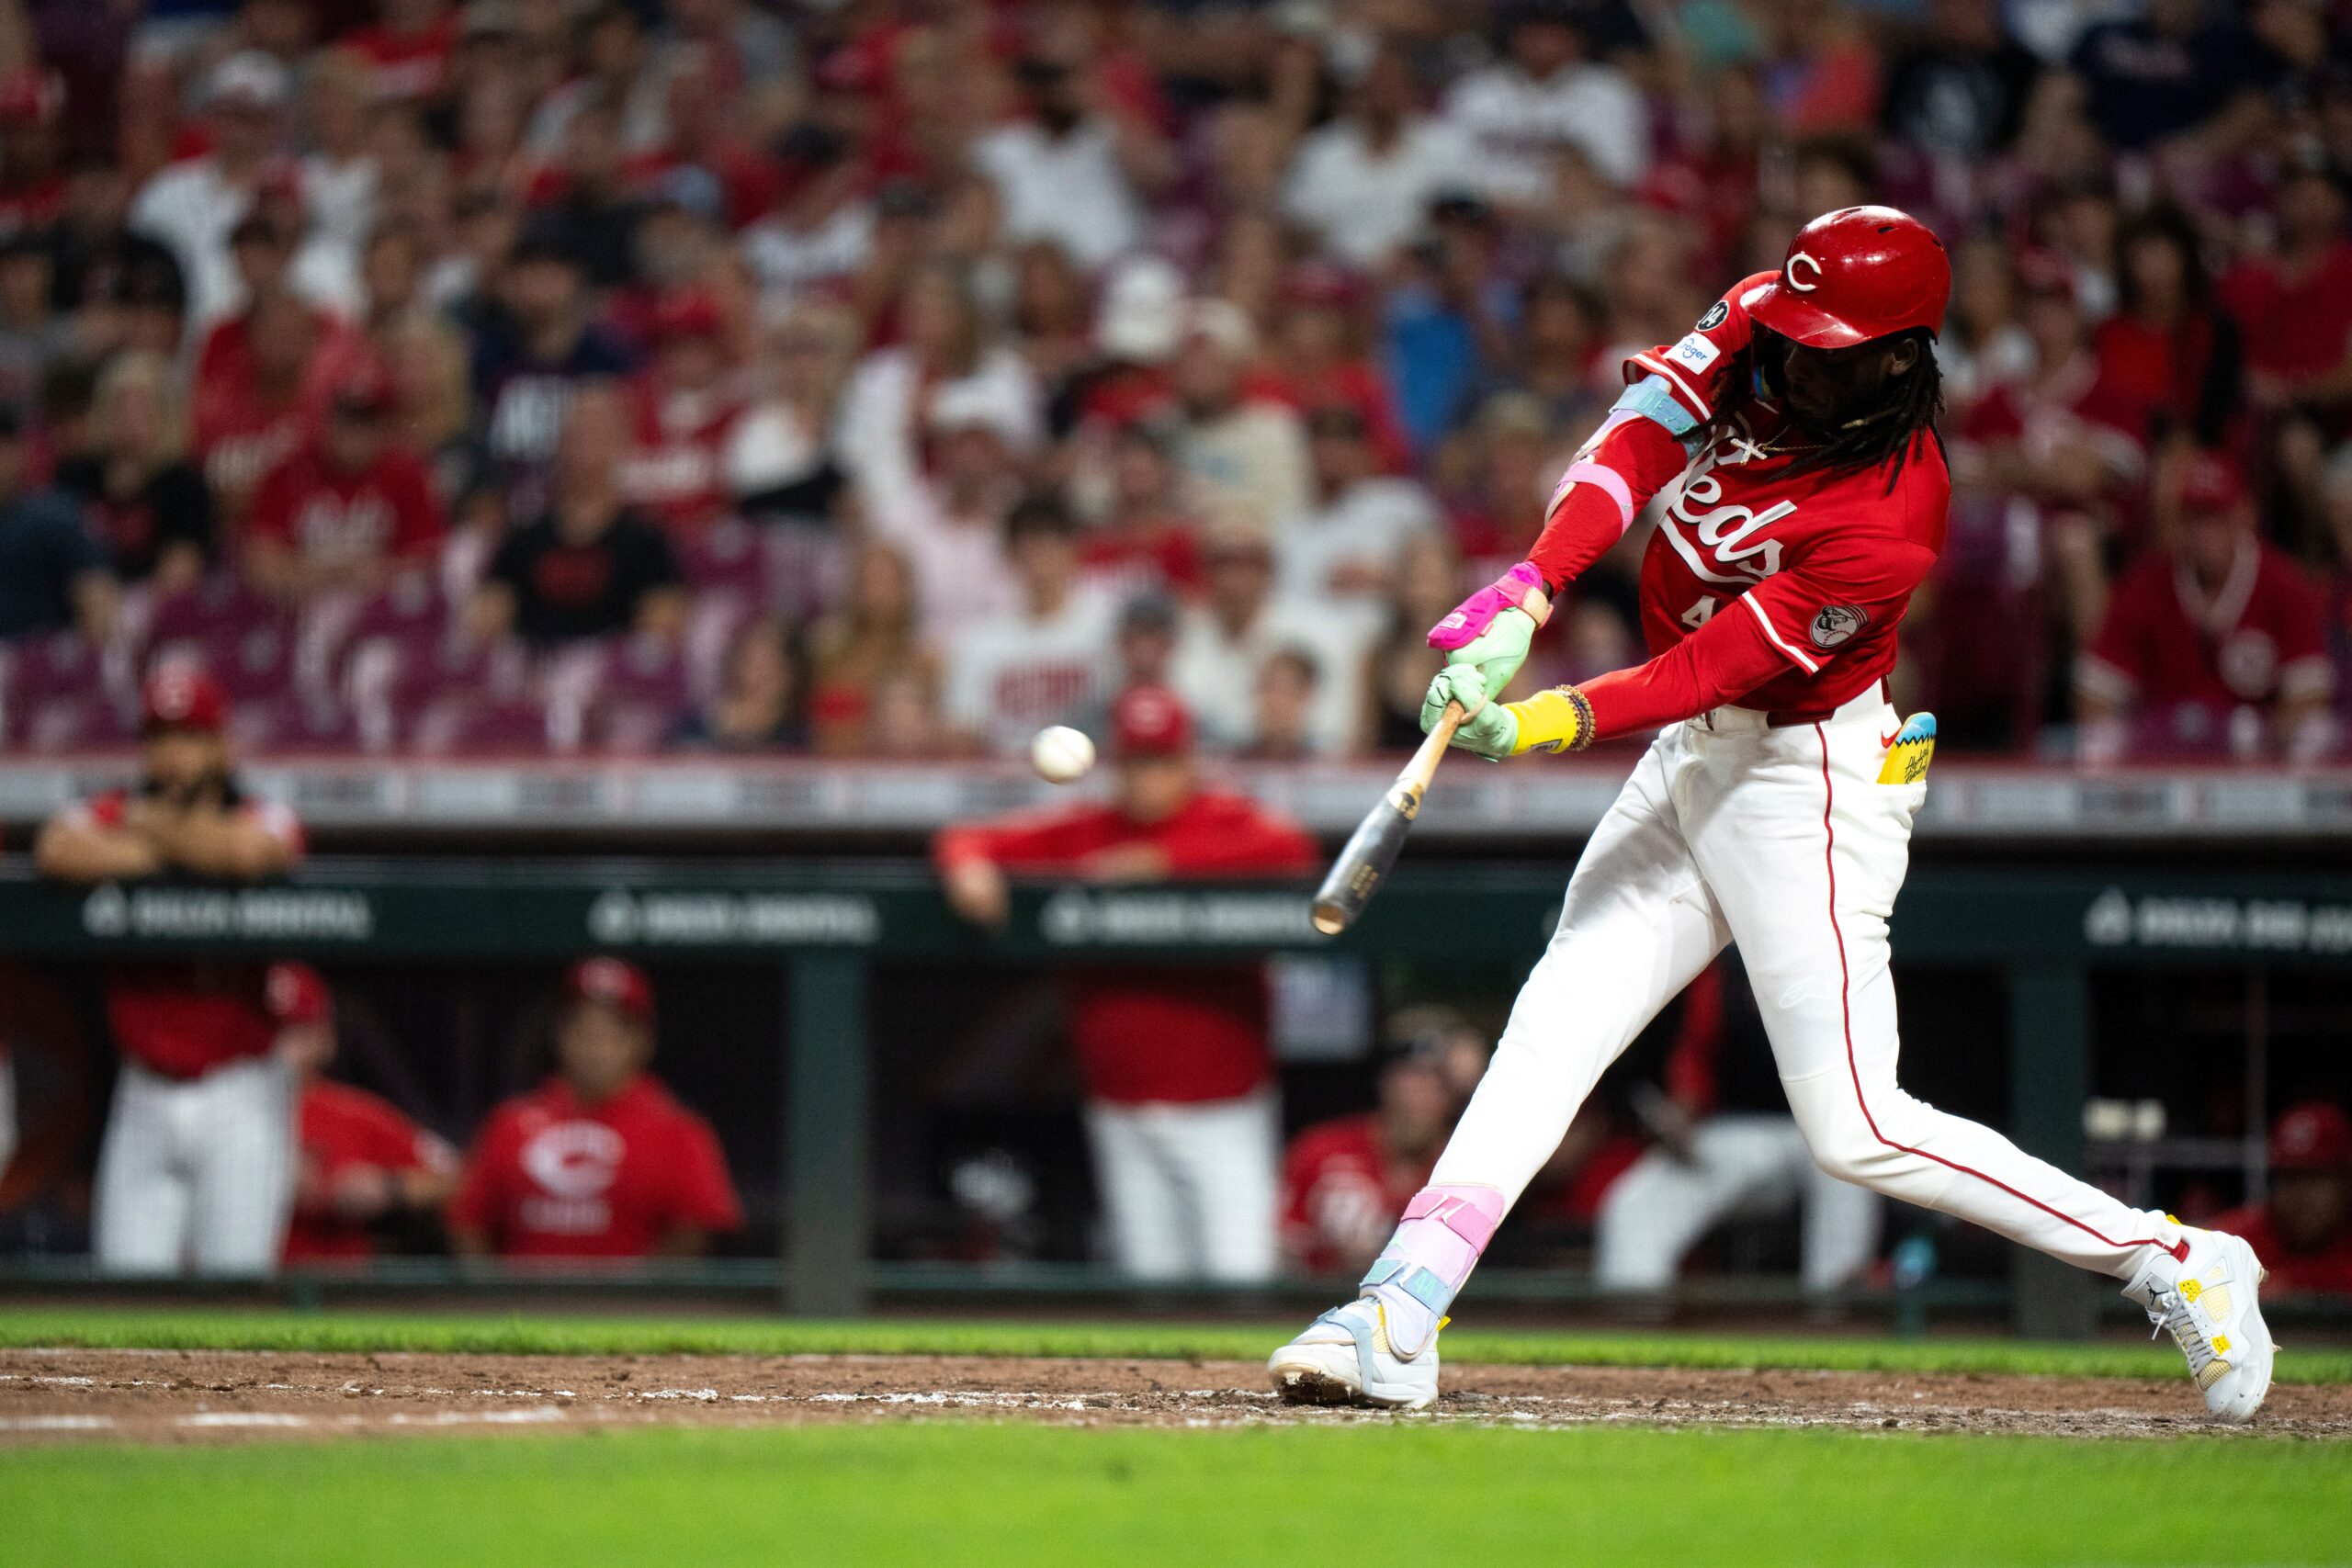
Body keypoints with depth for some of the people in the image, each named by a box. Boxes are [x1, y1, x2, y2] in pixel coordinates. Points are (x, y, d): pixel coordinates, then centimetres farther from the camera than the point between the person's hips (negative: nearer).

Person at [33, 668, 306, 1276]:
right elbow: (57, 850, -18)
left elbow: (246, 850, -26)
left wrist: (156, 829, -8)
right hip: (145, 1097, 3)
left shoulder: (265, 820, 0)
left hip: (241, 1097, -3)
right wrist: (168, 853, -14)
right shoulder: (112, 814, 6)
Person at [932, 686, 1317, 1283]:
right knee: (1151, 1282, 7)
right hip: (1123, 1115, 4)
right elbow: (966, 841, 9)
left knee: (1238, 1279, -13)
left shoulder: (1232, 824, -2)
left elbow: (1291, 851, -24)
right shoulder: (1084, 831, 8)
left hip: (1222, 1114, -4)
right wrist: (970, 866, -17)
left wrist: (1160, 863, -22)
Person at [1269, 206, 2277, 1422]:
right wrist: (1528, 592, -30)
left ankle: (2177, 1265, 1)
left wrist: (1547, 724, -38)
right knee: (1552, 1033, 0)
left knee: (1856, 1130, -9)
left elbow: (1721, 666, -28)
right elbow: (1635, 443, -14)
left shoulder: (1889, 519, -28)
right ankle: (1398, 1317, -4)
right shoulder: (1760, 327, -7)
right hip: (1692, 760, 8)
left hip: (1805, 785, -8)